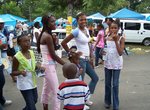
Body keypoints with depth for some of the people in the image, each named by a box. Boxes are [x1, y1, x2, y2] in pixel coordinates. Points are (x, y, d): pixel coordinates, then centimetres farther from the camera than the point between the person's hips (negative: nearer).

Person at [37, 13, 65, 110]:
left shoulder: (44, 34, 9)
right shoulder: (48, 36, -19)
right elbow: (53, 55, -18)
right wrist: (66, 65, -14)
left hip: (47, 65, 10)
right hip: (49, 66, -10)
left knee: (46, 89, 21)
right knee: (56, 91, -4)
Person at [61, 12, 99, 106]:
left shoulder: (86, 30, 9)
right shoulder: (76, 31, -15)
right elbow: (63, 43, -18)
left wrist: (91, 56, 10)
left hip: (87, 59, 9)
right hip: (80, 59, -9)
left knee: (95, 78, 17)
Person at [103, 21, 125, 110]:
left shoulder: (121, 39, -8)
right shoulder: (106, 38, 0)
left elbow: (120, 53, -17)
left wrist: (116, 40, -22)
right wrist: (102, 52, -12)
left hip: (117, 64, -3)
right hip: (107, 63, 3)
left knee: (115, 85, 0)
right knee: (107, 84, 13)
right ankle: (107, 101, 31)